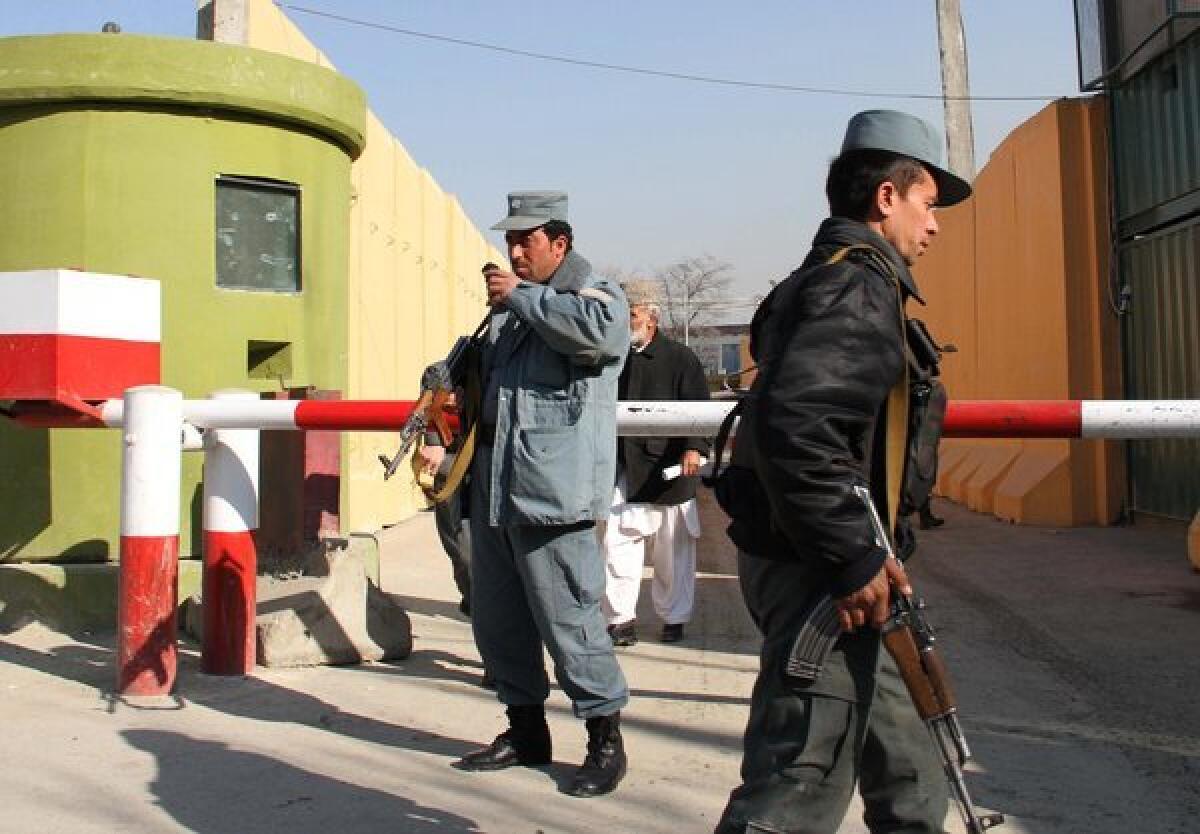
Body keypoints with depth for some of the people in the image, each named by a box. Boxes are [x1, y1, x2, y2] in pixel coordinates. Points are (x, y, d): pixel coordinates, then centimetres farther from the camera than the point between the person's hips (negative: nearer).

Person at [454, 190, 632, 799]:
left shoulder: (595, 292, -2)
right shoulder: (508, 304, 22)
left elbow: (599, 329, -28)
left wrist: (522, 295, -16)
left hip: (551, 490, -9)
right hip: (493, 486, 9)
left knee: (567, 618, -7)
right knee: (495, 618, 15)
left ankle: (605, 737, 9)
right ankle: (526, 730, 30)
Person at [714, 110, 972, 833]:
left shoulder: (824, 278, 17)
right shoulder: (860, 286, -15)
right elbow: (795, 423, -29)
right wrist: (853, 559, -23)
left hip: (817, 557, 11)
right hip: (818, 568, -11)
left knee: (897, 737, 25)